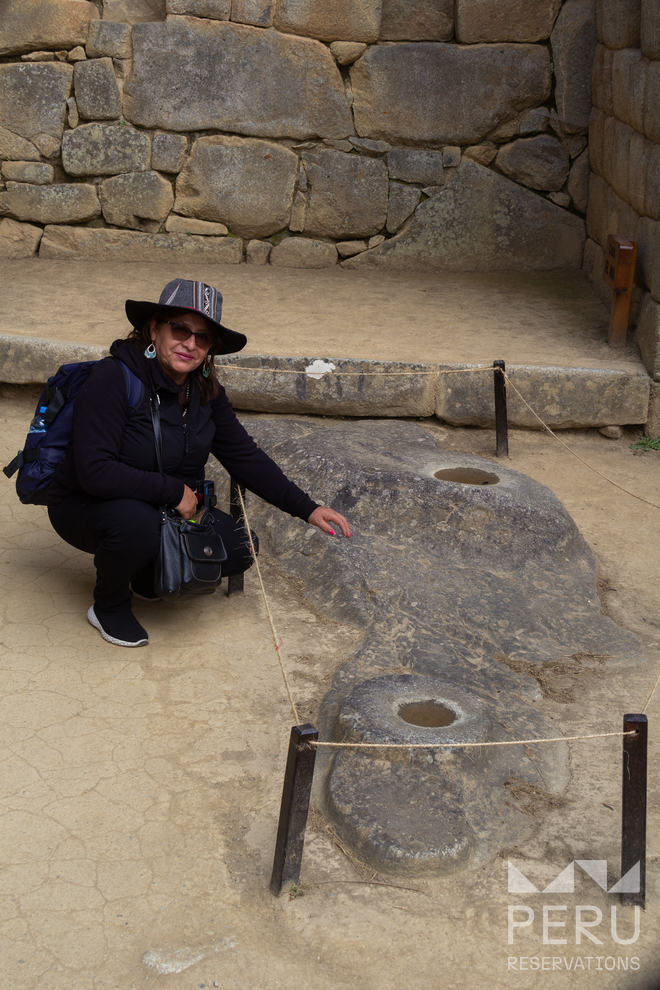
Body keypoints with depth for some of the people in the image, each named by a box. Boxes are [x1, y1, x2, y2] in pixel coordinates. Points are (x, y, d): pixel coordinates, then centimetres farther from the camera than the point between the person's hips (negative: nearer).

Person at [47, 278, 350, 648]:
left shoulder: (205, 390, -4)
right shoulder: (113, 379, -26)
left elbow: (245, 456, 1)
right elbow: (94, 471, -32)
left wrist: (307, 508, -6)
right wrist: (174, 490, -26)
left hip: (164, 510, 6)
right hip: (85, 508, -6)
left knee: (239, 548, -10)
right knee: (137, 523, -39)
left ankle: (149, 576, 16)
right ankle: (110, 605, -6)